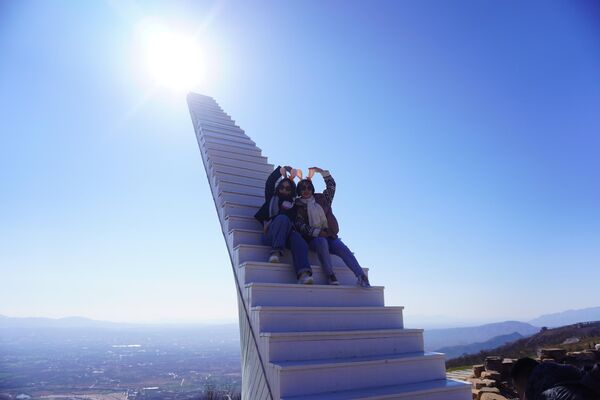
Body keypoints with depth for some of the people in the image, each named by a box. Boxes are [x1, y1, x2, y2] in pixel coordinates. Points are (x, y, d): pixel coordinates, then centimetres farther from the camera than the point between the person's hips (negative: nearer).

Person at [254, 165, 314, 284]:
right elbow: (269, 184, 14)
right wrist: (281, 170, 10)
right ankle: (276, 251, -43)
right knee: (282, 219, -34)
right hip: (272, 233, -1)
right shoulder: (272, 199, 27)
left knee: (299, 242, -34)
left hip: (288, 233, 1)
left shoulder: (294, 204, 29)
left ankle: (303, 274, -55)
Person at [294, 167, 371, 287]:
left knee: (342, 247, -25)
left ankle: (361, 277, -38)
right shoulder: (298, 206, 6)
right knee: (322, 242, -37)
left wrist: (321, 171, 16)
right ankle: (330, 276, -39)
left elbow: (331, 186, 24)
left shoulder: (321, 199, 18)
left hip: (329, 235, 3)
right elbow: (300, 225, -5)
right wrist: (318, 232, -15)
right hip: (312, 238, -3)